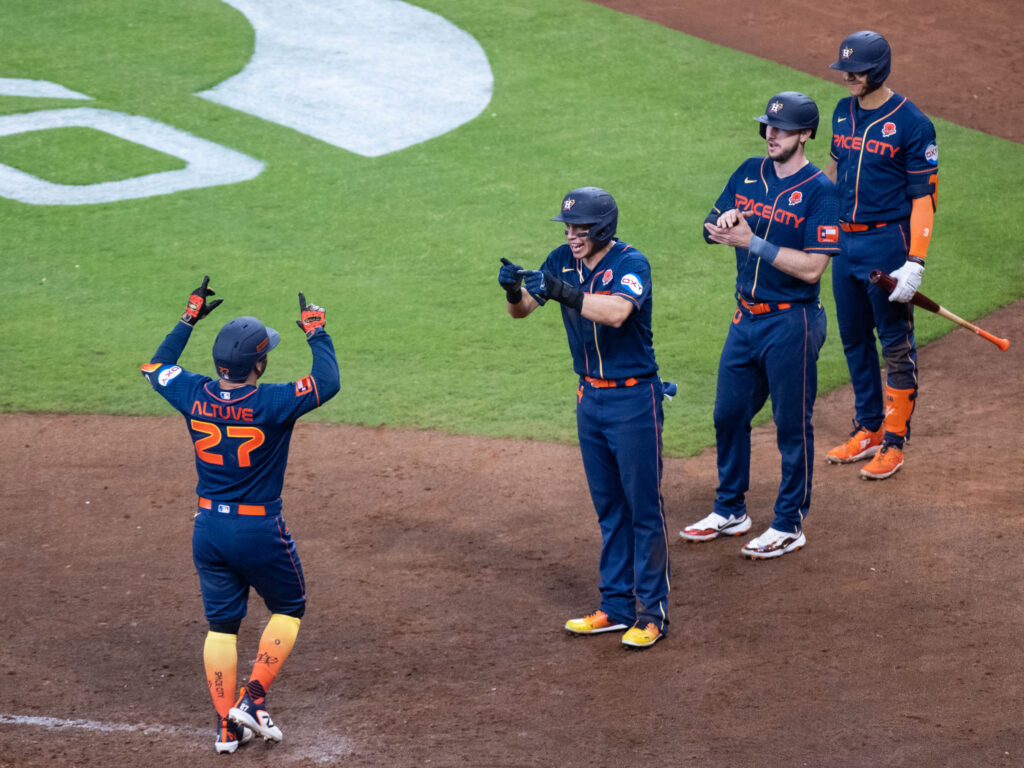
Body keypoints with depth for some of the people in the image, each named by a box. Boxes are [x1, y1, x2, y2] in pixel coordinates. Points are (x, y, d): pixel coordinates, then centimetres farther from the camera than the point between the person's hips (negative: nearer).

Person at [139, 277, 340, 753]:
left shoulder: (195, 396, -8)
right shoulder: (272, 404, -22)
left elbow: (156, 366, 11)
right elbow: (329, 382, -21)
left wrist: (189, 319, 16)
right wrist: (316, 332, -8)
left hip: (208, 528, 4)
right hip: (260, 531, -4)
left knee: (221, 624, 13)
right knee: (289, 608, 18)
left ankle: (226, 726, 13)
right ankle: (253, 700, 6)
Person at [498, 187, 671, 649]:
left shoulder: (630, 264, -17)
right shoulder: (563, 261, 2)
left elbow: (617, 312, -35)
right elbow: (521, 310, -2)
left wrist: (563, 292, -43)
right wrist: (514, 289, -24)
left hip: (634, 399, -7)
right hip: (590, 399, 7)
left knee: (644, 507, -2)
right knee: (608, 507, 14)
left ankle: (652, 612, 4)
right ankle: (616, 606, 21)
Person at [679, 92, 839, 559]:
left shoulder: (819, 191, -14)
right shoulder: (749, 173, 7)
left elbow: (812, 267, -20)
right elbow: (710, 230, 10)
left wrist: (753, 241, -22)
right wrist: (724, 221, -13)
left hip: (792, 323, -7)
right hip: (747, 317, 7)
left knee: (792, 425, 3)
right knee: (728, 415, 15)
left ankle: (789, 525, 13)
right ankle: (730, 512, 30)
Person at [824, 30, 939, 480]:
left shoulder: (911, 124, -14)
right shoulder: (844, 113, 7)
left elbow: (925, 197, -14)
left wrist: (914, 262, -21)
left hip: (887, 244, -7)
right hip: (845, 241, 7)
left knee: (896, 345, 0)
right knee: (853, 338, 15)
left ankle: (894, 443, 7)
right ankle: (868, 430, 28)